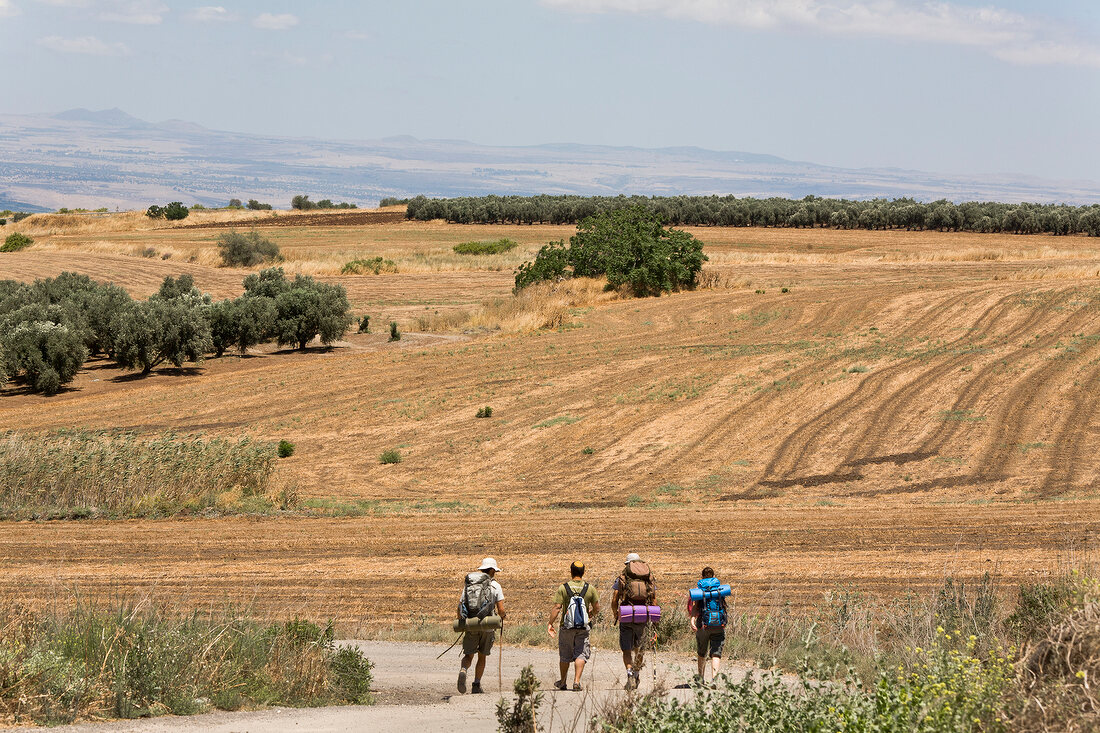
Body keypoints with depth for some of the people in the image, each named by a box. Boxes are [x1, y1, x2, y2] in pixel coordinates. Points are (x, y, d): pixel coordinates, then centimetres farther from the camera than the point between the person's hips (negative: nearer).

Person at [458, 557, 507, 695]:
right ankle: (476, 686, 14)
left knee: (468, 655, 8)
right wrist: (503, 616, 17)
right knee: (482, 657, 15)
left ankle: (463, 671, -23)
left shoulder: (468, 585, 6)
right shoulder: (495, 586, -2)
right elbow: (501, 610, -6)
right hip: (487, 626, -2)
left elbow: (460, 606, 6)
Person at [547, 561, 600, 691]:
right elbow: (597, 609, 3)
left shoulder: (563, 588, -6)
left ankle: (563, 682, 28)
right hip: (584, 627, 0)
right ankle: (577, 681, -13)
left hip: (566, 627, 0)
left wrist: (550, 624, -7)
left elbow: (557, 608, -12)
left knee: (565, 656, 14)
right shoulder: (590, 589, -1)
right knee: (581, 655, 2)